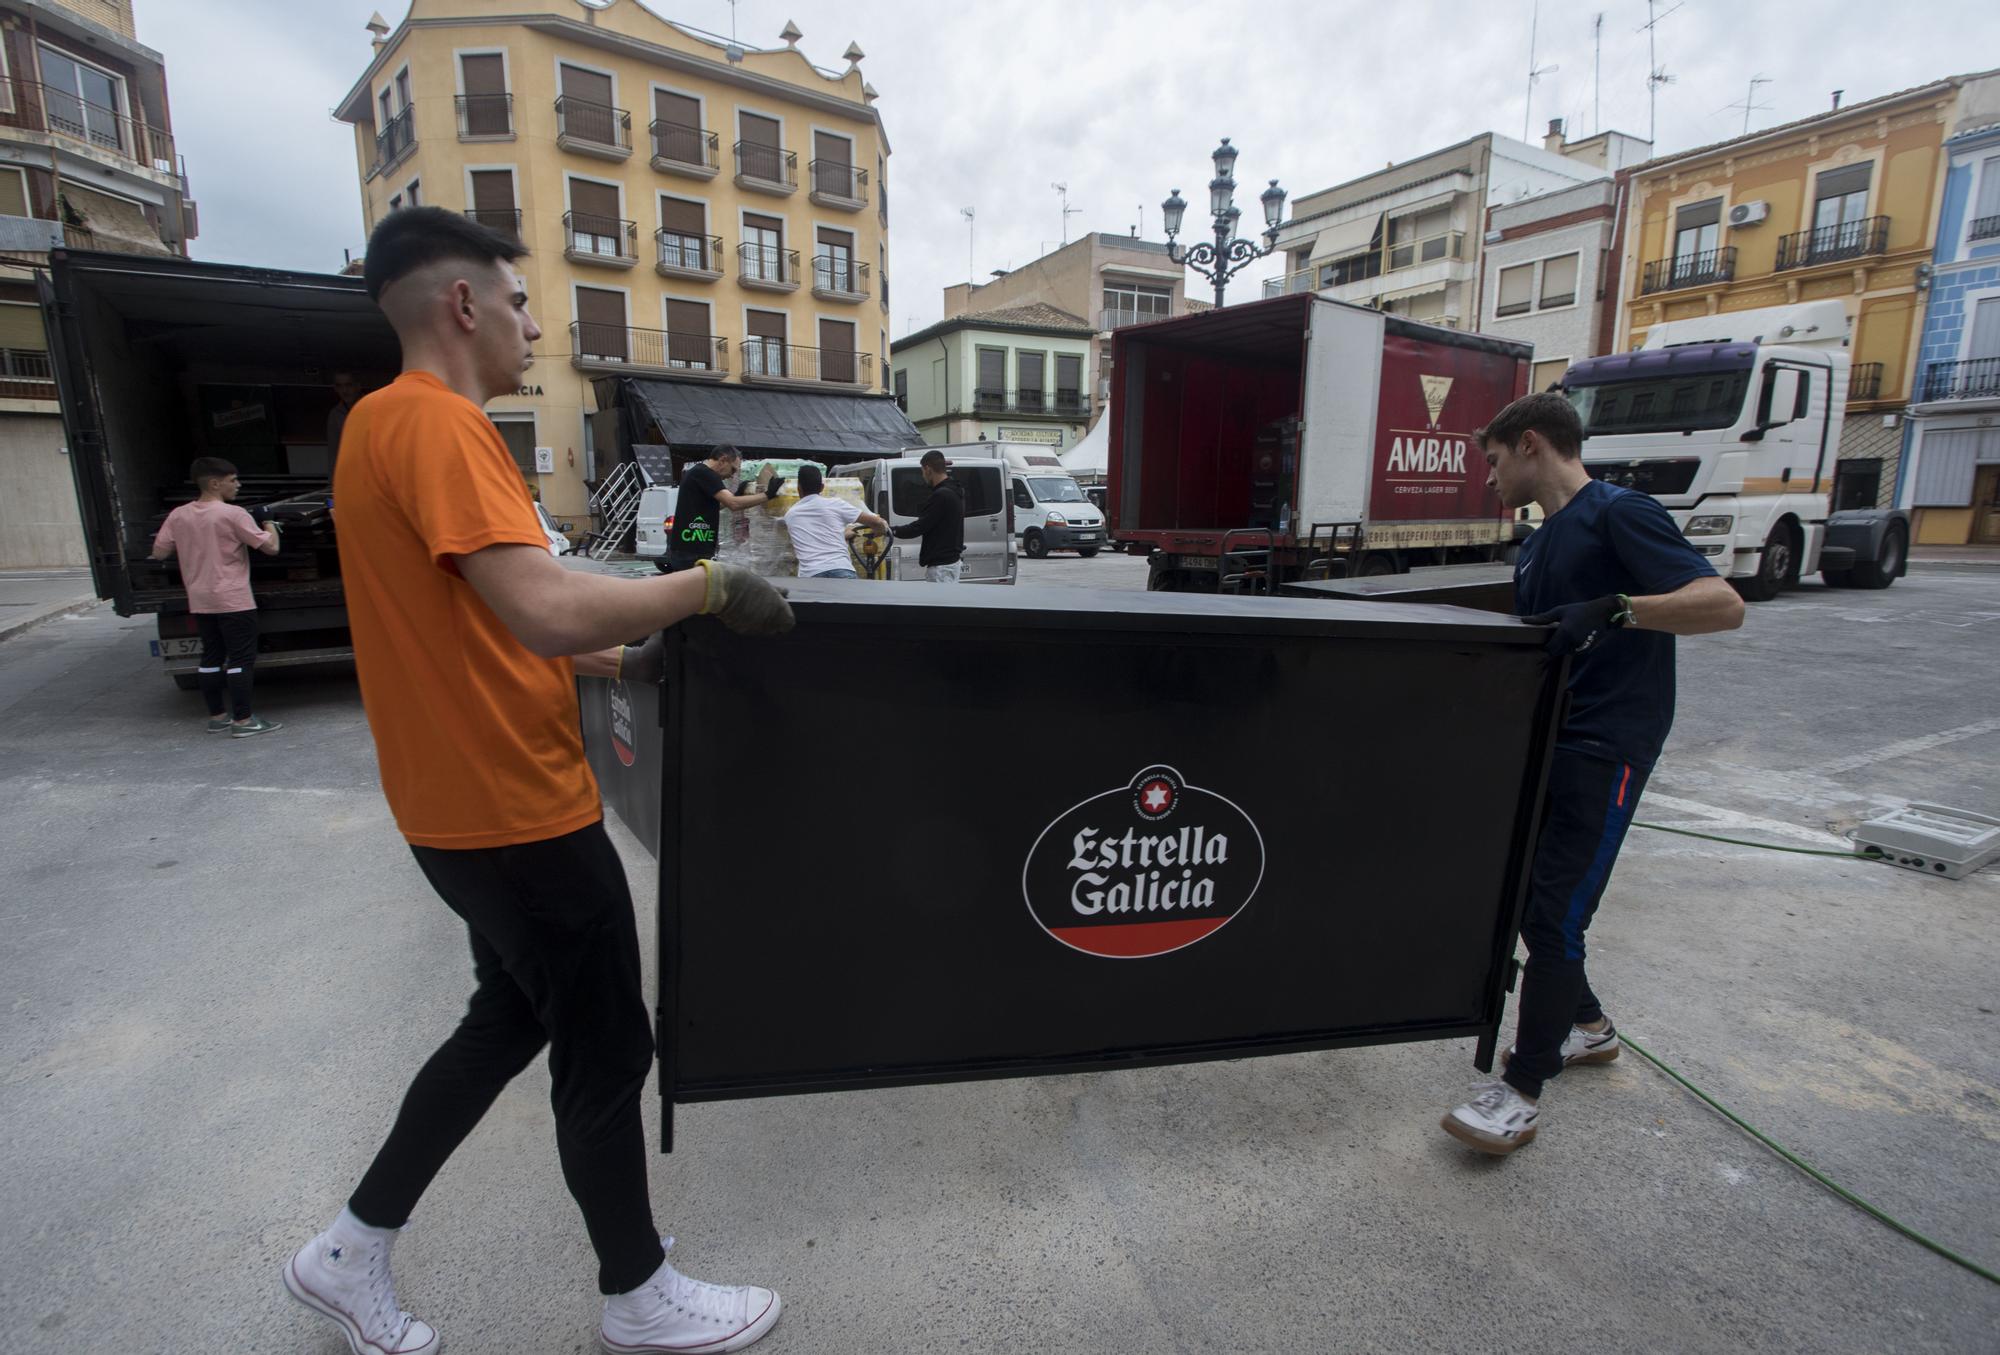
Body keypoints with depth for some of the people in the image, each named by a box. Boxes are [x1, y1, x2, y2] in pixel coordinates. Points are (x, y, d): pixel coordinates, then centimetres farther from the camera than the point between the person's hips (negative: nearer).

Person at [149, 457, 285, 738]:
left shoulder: (178, 516, 5)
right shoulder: (233, 514, -13)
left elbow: (159, 552, 8)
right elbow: (271, 547, -12)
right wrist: (270, 526, 8)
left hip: (199, 601, 7)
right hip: (233, 600, -6)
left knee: (211, 657, 14)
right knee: (241, 659, -3)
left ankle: (216, 716, 20)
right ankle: (243, 721, -3)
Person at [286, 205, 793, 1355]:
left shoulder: (394, 421, 14)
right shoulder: (432, 421, -19)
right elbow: (550, 609, -33)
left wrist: (613, 660, 19)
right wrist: (708, 584, -19)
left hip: (475, 803, 10)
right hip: (520, 814, -10)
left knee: (512, 1017, 25)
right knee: (608, 1055, 8)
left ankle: (354, 1250, 41)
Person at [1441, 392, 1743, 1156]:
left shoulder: (1618, 514, -10)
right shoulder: (1536, 549, 16)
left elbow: (1723, 605, -20)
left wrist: (1616, 609, -33)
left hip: (1604, 748, -9)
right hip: (1545, 742, 9)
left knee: (1554, 911, -8)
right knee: (1525, 892, 16)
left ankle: (1522, 1091, 3)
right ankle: (1586, 1025, 38)